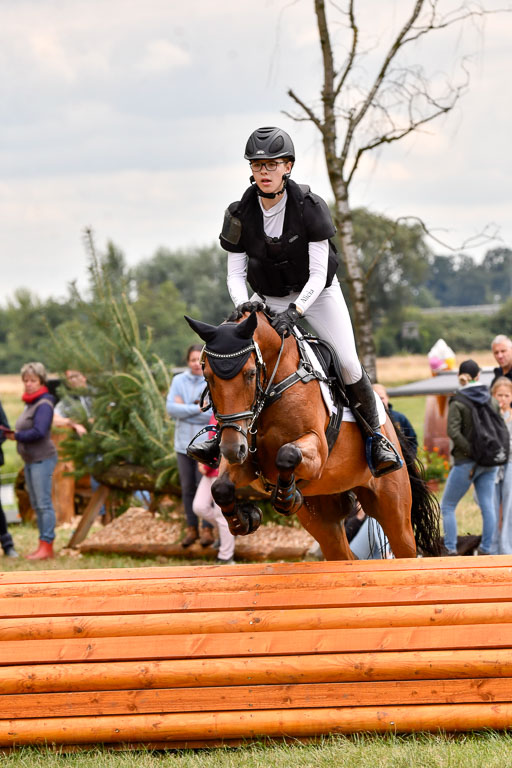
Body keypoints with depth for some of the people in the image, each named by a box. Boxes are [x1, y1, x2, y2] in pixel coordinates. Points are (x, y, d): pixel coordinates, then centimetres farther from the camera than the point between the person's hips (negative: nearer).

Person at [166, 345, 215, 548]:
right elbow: (171, 408, -9)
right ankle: (191, 529, 19)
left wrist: (184, 410, -11)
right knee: (187, 487, 9)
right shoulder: (179, 381, 2)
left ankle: (207, 529, 6)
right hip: (184, 442, 3)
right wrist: (197, 409, -16)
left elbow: (213, 414, -17)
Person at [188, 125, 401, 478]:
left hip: (317, 293, -3)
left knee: (349, 364, -15)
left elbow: (318, 273, -23)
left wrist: (294, 311, -37)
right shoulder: (241, 214, -15)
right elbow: (235, 274, -9)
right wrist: (243, 304, -31)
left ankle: (376, 436, 3)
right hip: (267, 298, 3)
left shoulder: (310, 206, -23)